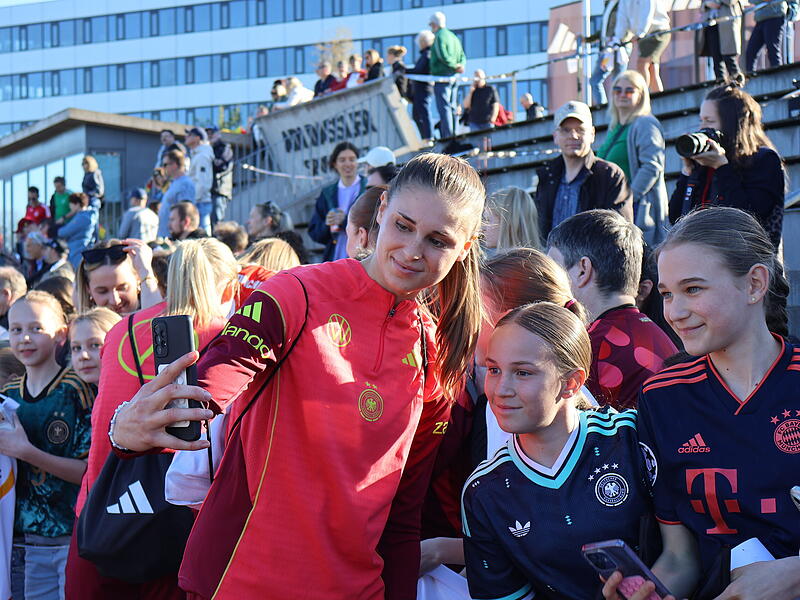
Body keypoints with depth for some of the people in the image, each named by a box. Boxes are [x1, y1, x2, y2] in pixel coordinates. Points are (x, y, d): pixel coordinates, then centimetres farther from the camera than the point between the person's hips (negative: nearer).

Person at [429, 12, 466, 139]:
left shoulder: (439, 36, -9)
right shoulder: (454, 36, 18)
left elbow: (443, 56, -21)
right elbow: (462, 56, 15)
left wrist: (455, 65, -13)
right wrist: (461, 65, -3)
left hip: (441, 77, -8)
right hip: (453, 77, 8)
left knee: (444, 107, -9)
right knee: (451, 107, 12)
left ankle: (447, 137, -14)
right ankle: (453, 135, 13)